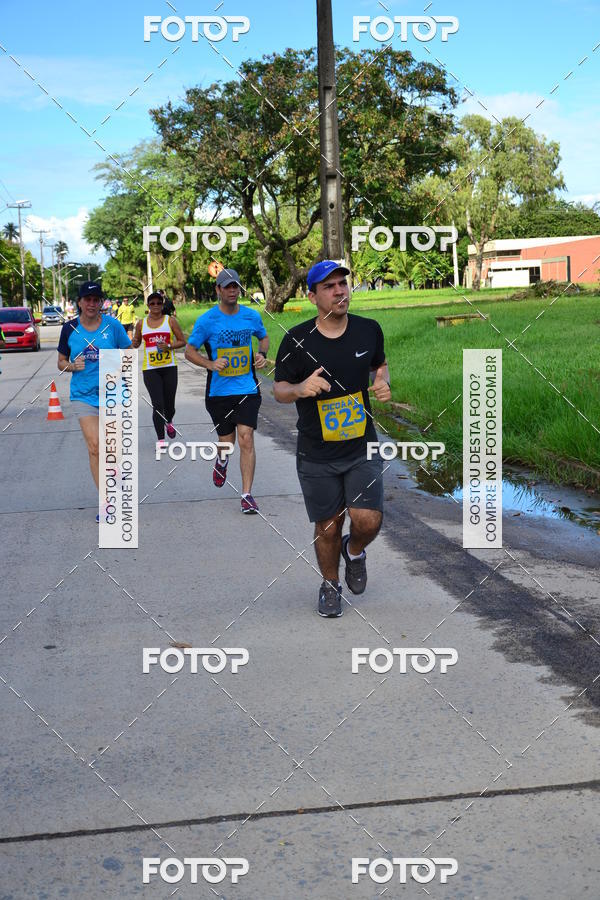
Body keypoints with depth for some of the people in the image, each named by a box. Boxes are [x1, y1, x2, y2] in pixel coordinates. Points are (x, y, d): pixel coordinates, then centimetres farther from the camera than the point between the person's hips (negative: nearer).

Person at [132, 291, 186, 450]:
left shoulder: (170, 321, 3)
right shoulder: (141, 324, 8)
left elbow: (182, 341, 4)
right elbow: (136, 343, 22)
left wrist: (168, 346, -12)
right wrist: (134, 343, -1)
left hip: (169, 367, 0)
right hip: (150, 369, 0)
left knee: (169, 404, 6)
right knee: (157, 405, -10)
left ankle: (169, 422, 42)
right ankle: (160, 439, -2)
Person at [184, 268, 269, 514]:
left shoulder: (252, 316, 3)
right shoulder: (206, 320, -5)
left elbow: (264, 337, 22)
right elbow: (190, 351, 1)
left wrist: (262, 354, 1)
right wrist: (210, 364, -16)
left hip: (247, 389, 1)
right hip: (219, 390, -1)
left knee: (246, 439, -11)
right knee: (226, 442, 9)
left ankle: (247, 495, -5)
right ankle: (222, 461, 47)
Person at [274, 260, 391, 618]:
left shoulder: (369, 330, -2)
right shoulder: (297, 340, -10)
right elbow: (279, 389, -1)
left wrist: (383, 383, -5)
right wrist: (300, 389, -24)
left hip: (362, 447, 1)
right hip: (317, 454, -1)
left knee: (368, 521, -10)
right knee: (328, 526, 9)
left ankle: (354, 550, 27)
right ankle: (330, 584, 35)